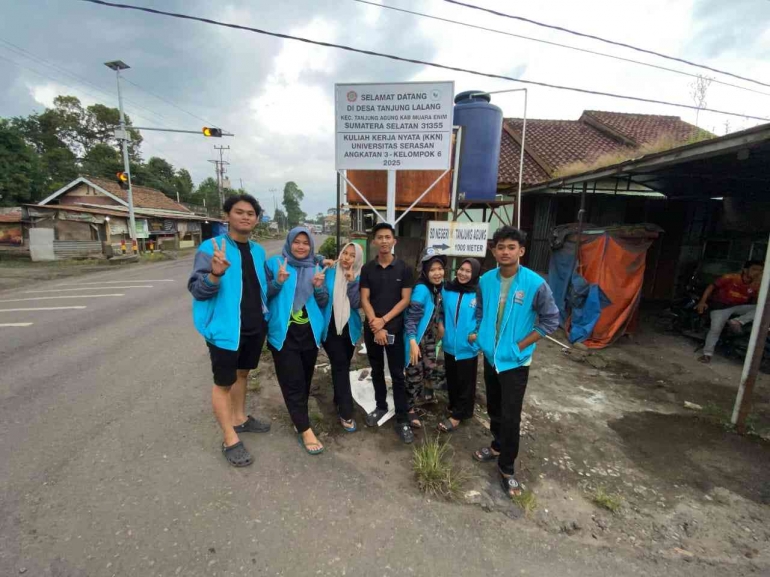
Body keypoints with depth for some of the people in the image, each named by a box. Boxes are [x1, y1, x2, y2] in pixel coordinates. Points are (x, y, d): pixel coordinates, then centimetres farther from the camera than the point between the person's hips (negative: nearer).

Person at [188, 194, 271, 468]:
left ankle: (240, 418, 42)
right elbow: (196, 289, -17)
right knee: (223, 382, 7)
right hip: (225, 328, -6)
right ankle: (230, 440, 22)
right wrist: (215, 274, -36)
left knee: (242, 373, 22)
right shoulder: (210, 247, -13)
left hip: (256, 326, 7)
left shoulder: (258, 250, 7)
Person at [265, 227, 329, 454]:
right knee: (293, 382, -1)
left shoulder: (316, 268, 5)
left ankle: (299, 418, 37)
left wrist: (319, 287, -16)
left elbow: (324, 302, 4)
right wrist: (278, 282, -23)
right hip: (284, 333, -3)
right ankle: (305, 430, 10)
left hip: (310, 333, 4)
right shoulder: (274, 263, -4)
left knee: (305, 379, 16)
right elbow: (264, 296, -6)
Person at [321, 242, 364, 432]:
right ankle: (346, 413, -4)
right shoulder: (329, 273, -5)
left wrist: (352, 282, -21)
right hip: (330, 328, -3)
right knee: (340, 366, -10)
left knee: (343, 366, 15)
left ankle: (339, 401, 36)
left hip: (350, 329, 3)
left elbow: (357, 304, -13)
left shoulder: (358, 278, -1)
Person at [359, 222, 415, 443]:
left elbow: (405, 300, -5)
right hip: (371, 329, 2)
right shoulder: (367, 269, 2)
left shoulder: (403, 269, -1)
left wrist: (384, 321, -12)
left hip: (395, 328, -2)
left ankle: (402, 419, 13)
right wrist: (376, 325, -12)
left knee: (397, 374, 2)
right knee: (377, 370, 15)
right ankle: (380, 406, 34)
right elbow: (364, 300, -1)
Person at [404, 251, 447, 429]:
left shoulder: (439, 287, 0)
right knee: (415, 375, 1)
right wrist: (413, 342, -30)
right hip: (417, 339, -8)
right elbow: (410, 319, -25)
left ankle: (425, 396, 45)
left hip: (430, 338, 8)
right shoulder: (421, 289, -25)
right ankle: (411, 408, 19)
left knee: (432, 370, 19)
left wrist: (439, 326, 12)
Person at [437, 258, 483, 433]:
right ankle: (454, 406, 39)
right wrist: (440, 324, 1)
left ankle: (458, 415, 23)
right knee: (451, 379, 19)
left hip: (468, 346, -4)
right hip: (449, 343, 4)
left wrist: (477, 333, -14)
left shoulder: (479, 293, -13)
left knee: (465, 382, 9)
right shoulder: (447, 289, -1)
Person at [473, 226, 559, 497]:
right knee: (494, 409, 20)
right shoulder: (486, 280, -5)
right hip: (490, 356, 5)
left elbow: (551, 320, -9)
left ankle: (506, 467, 24)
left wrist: (520, 345, -12)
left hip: (515, 361, -4)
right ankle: (498, 446, 44)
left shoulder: (535, 284, -17)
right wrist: (481, 334, 2)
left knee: (510, 416, 3)